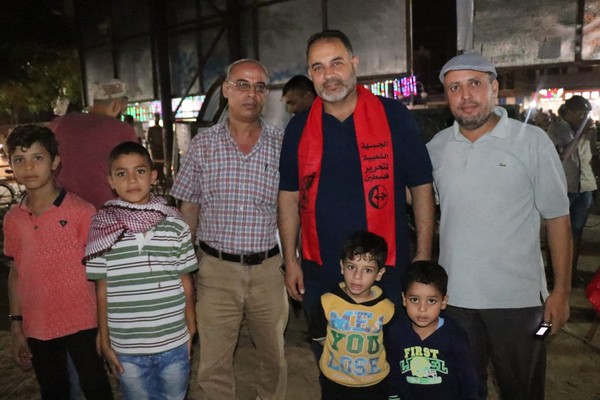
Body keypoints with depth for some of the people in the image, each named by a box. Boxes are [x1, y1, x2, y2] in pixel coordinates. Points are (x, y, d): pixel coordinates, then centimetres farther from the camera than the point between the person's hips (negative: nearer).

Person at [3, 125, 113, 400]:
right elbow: (15, 273, 9)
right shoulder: (13, 219, 2)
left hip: (81, 325, -4)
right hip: (37, 329, 5)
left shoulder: (81, 210, -12)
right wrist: (16, 327, 9)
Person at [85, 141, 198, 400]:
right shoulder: (101, 228, -7)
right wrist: (105, 342, 3)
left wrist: (191, 332, 6)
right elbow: (102, 290, -1)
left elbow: (185, 283, 1)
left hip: (174, 343, 1)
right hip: (126, 347, 0)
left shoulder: (175, 225, -7)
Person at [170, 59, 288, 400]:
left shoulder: (283, 145, -1)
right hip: (217, 269, 0)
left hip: (268, 268, 1)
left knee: (274, 357, 19)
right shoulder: (202, 145, -1)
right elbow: (188, 210, 4)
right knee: (214, 365, 10)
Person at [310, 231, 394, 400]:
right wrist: (341, 350, -5)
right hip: (334, 381, 0)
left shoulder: (386, 308, -17)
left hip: (374, 383, 0)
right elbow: (319, 337, 0)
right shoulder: (328, 302, -16)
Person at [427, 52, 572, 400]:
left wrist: (562, 290, -6)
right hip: (454, 295, 2)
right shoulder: (436, 148, 1)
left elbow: (557, 218, -4)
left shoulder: (532, 141, -7)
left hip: (517, 297, -2)